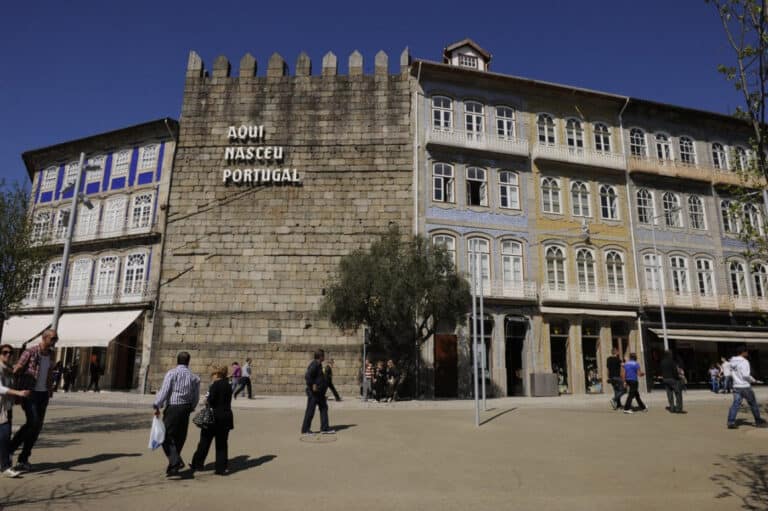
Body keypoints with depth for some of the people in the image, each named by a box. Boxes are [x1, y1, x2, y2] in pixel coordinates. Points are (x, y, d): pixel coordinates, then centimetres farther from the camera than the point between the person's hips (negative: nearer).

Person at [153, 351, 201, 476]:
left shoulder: (171, 373, -6)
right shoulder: (194, 377, 7)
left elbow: (164, 391, -13)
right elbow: (196, 397, 8)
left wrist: (157, 406, -6)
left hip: (172, 408, -5)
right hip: (186, 408, 5)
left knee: (167, 437, 0)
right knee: (180, 437, 15)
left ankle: (175, 462, -14)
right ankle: (174, 462, 22)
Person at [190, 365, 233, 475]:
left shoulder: (215, 385, -12)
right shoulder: (228, 386, 8)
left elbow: (211, 400, -20)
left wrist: (207, 401, 2)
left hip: (214, 417, -6)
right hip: (226, 417, 6)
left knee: (204, 441, 11)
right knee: (222, 443, 10)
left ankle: (197, 464, 24)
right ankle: (221, 468, 11)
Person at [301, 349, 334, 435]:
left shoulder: (318, 364, 13)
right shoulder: (314, 365, -19)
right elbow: (307, 376, -30)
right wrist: (313, 385, -25)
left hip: (320, 392, 10)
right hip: (314, 392, -10)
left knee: (324, 408, 11)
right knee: (310, 410, 0)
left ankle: (324, 428, 16)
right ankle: (305, 430, 11)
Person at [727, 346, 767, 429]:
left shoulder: (733, 361, 9)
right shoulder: (744, 362, -14)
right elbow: (746, 375, -20)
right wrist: (753, 380, -5)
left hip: (736, 386, 6)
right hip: (745, 386, -6)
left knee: (735, 404, 0)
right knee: (753, 404, 13)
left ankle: (731, 422, -9)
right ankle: (758, 422, 27)